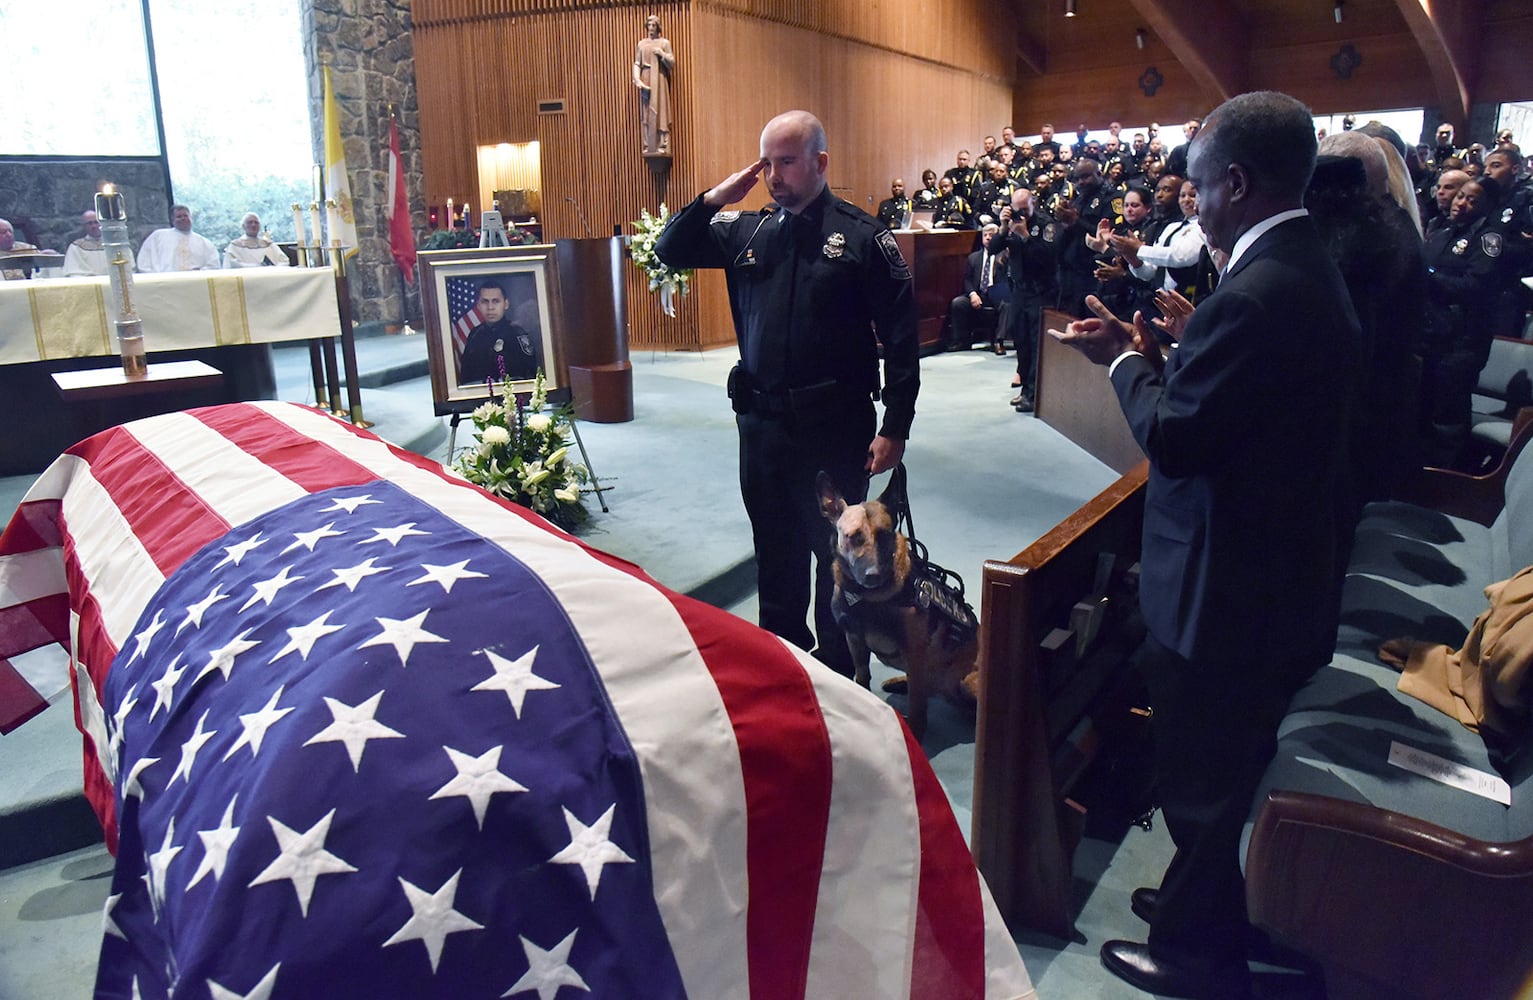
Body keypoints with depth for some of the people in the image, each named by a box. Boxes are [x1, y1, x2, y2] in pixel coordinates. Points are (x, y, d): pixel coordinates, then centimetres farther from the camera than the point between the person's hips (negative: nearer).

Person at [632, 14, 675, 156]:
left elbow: (672, 64, 3)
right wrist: (637, 79, -6)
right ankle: (648, 146, 3)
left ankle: (662, 146, -9)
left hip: (659, 79, -3)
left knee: (659, 111, -8)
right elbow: (637, 64, 9)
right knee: (646, 113, 0)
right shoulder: (641, 43, 14)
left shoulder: (664, 42, 6)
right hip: (645, 80, 3)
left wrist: (662, 54, -12)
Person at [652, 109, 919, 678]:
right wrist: (713, 199, -4)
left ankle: (840, 672, 25)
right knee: (775, 551, 16)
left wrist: (895, 428, -11)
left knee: (838, 552, 8)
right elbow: (670, 252, 10)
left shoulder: (863, 237, -6)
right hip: (762, 422, 4)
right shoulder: (746, 231, 6)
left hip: (837, 425, -4)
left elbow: (901, 340, -8)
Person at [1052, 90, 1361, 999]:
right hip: (1281, 574, 10)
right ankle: (1209, 900, 47)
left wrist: (1125, 360, -8)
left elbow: (1173, 438, -24)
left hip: (1226, 592, -10)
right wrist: (1152, 357, 4)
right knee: (1232, 769, 26)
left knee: (1202, 779, 10)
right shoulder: (1310, 270, 6)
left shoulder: (1256, 295, -27)